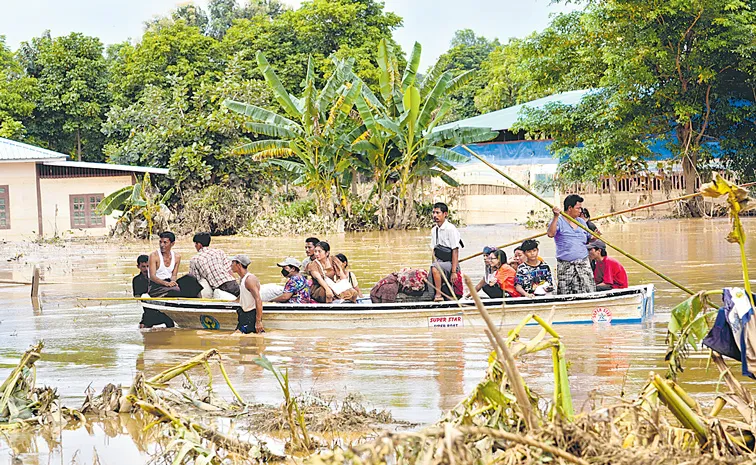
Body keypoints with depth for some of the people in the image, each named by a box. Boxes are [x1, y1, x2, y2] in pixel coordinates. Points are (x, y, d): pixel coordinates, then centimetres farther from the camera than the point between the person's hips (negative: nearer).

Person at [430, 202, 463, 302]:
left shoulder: (450, 229, -13)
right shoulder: (434, 230, 10)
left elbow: (455, 251, -15)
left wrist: (454, 272, -19)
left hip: (450, 264, -8)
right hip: (440, 264, 8)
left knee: (434, 268, -33)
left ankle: (439, 295, -26)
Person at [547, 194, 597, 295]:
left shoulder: (581, 221, 15)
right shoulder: (559, 221, -3)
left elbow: (588, 239, 23)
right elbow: (550, 234, -21)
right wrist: (556, 217, -28)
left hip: (583, 264, 5)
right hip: (565, 266, -5)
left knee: (588, 292, -3)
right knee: (566, 297, -5)